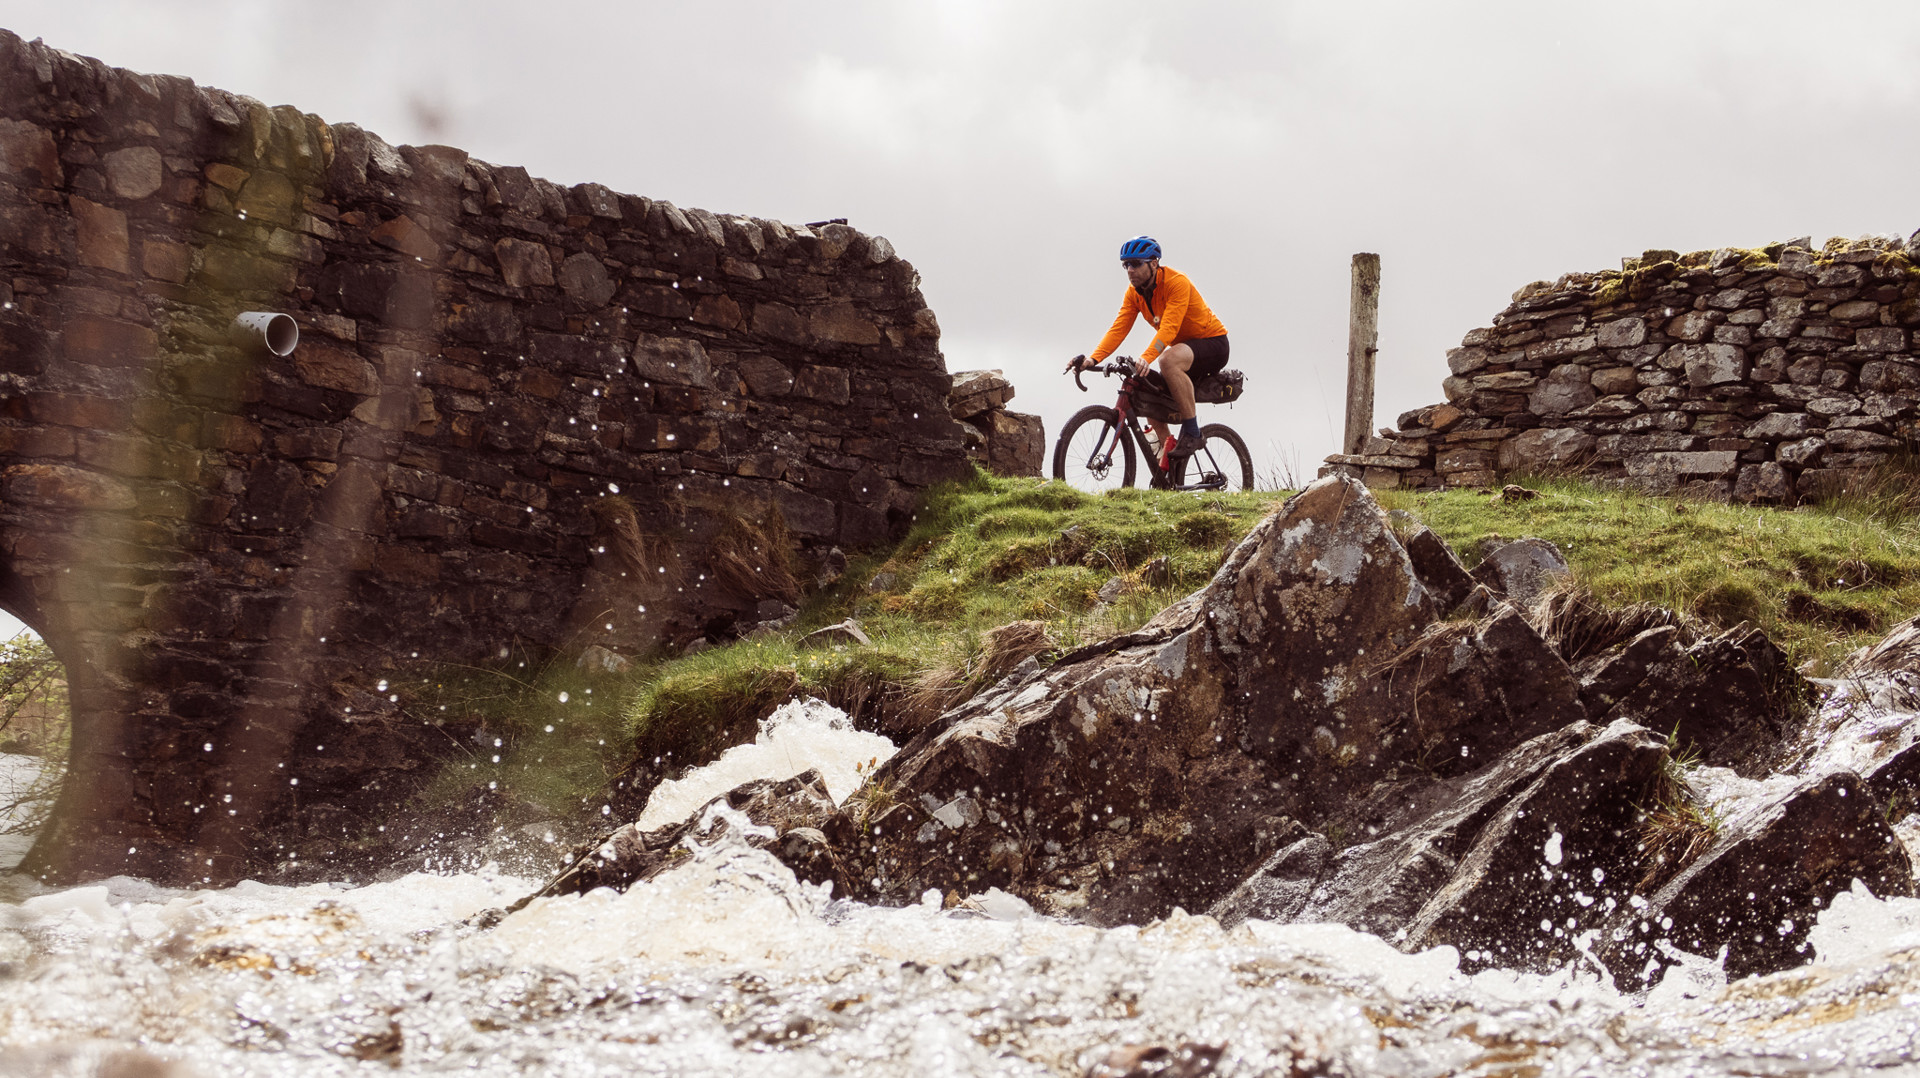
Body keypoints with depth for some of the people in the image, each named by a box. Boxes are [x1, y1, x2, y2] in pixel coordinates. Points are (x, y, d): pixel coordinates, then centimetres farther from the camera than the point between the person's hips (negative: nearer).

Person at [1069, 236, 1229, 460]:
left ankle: (1191, 431, -27)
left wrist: (1147, 357, -50)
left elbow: (1169, 328, -35)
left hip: (1213, 344, -8)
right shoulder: (1134, 292, -2)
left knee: (1169, 359, -36)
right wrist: (1093, 359, -27)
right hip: (1184, 347, 8)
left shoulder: (1177, 282, -24)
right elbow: (1118, 328, -11)